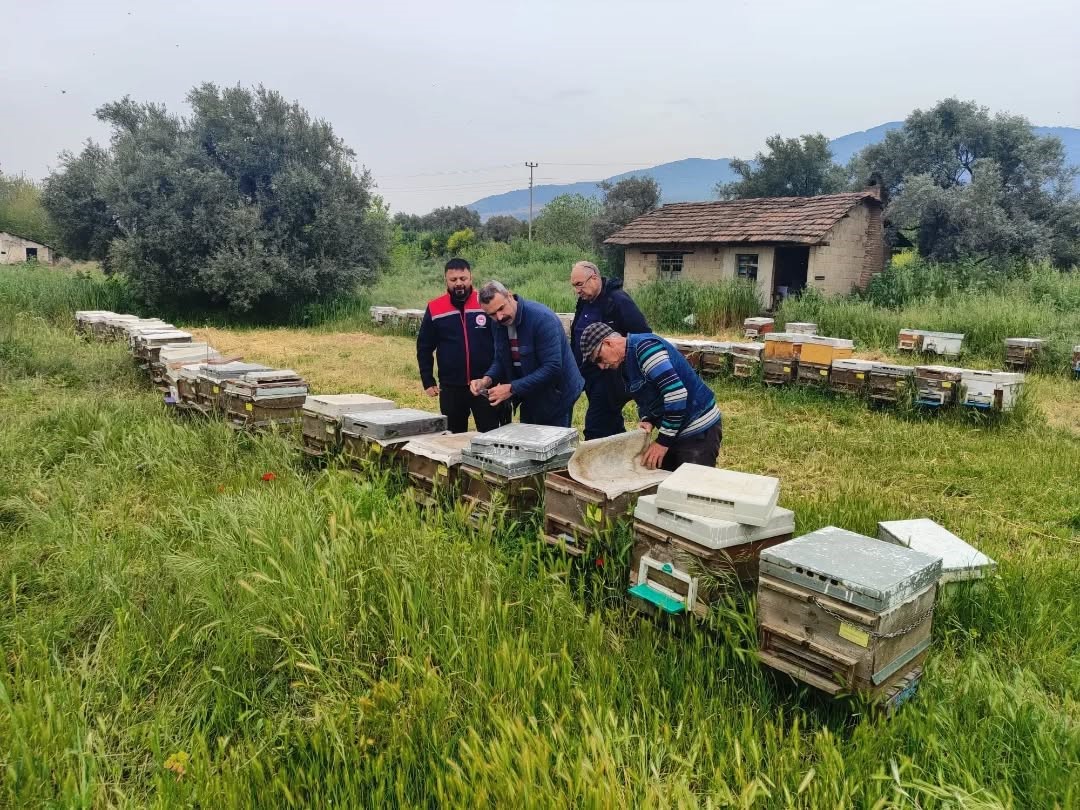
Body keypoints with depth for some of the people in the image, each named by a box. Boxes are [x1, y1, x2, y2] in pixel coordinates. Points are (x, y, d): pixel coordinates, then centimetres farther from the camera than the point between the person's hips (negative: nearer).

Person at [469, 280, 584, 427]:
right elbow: (501, 359, 7)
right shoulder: (500, 324, -2)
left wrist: (512, 388, -31)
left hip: (555, 396, -7)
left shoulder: (543, 319, -25)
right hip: (529, 398, 7)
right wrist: (488, 379, -15)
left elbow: (552, 368, -30)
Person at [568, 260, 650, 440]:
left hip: (610, 377, -9)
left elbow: (643, 335, -18)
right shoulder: (584, 302, 11)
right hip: (589, 376, 9)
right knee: (612, 427, 17)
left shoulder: (618, 300, -15)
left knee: (595, 431, -11)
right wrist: (576, 368, 17)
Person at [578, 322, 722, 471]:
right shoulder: (627, 362, 10)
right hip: (676, 431, 9)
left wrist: (663, 441, -22)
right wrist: (648, 421, -4)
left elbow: (676, 393, -28)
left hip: (699, 431, -9)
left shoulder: (644, 347, -20)